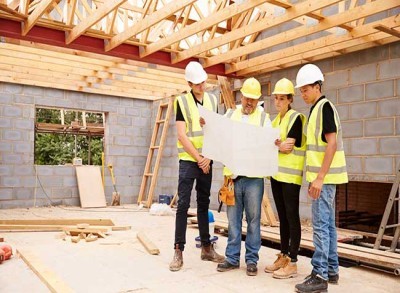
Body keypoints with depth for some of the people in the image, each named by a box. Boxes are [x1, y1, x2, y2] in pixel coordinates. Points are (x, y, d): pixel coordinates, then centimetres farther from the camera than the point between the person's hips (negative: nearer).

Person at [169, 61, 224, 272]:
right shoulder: (182, 101, -5)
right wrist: (198, 158, -11)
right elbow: (181, 135, -10)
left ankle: (206, 247, 20)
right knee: (183, 204, -5)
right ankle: (178, 251, 1)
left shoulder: (212, 100, 8)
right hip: (188, 160, -4)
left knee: (204, 204, 12)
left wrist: (208, 158, -5)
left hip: (207, 161, 4)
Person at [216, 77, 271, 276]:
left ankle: (252, 260, 15)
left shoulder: (263, 118, 7)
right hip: (233, 174, 2)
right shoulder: (230, 115, 13)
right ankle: (232, 258, 19)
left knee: (253, 219, 4)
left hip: (254, 176, -2)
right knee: (233, 218, 8)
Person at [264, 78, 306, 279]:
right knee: (282, 217, 12)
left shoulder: (295, 118, -6)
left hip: (290, 175, -7)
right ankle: (283, 257, 21)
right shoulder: (275, 120, 16)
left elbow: (288, 147, -15)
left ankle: (292, 263, 4)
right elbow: (280, 146, 9)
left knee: (292, 217, -3)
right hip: (276, 174, 7)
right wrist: (278, 145, -11)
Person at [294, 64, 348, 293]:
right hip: (324, 176, 10)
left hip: (324, 176, -10)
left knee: (321, 225, -7)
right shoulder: (318, 109, 17)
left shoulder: (324, 107, -11)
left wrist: (320, 177, -22)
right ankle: (332, 270, 23)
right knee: (328, 224, 13)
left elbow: (332, 144, -19)